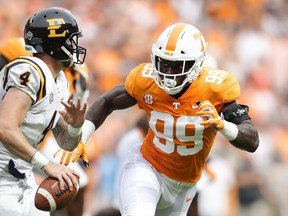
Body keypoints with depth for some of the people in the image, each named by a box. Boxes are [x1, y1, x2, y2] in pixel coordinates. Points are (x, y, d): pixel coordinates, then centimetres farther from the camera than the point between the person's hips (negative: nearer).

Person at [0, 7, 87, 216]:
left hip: (23, 179, 10)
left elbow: (66, 143, 14)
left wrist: (75, 126, -9)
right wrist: (47, 165, -34)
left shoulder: (59, 83, 11)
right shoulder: (30, 73, -20)